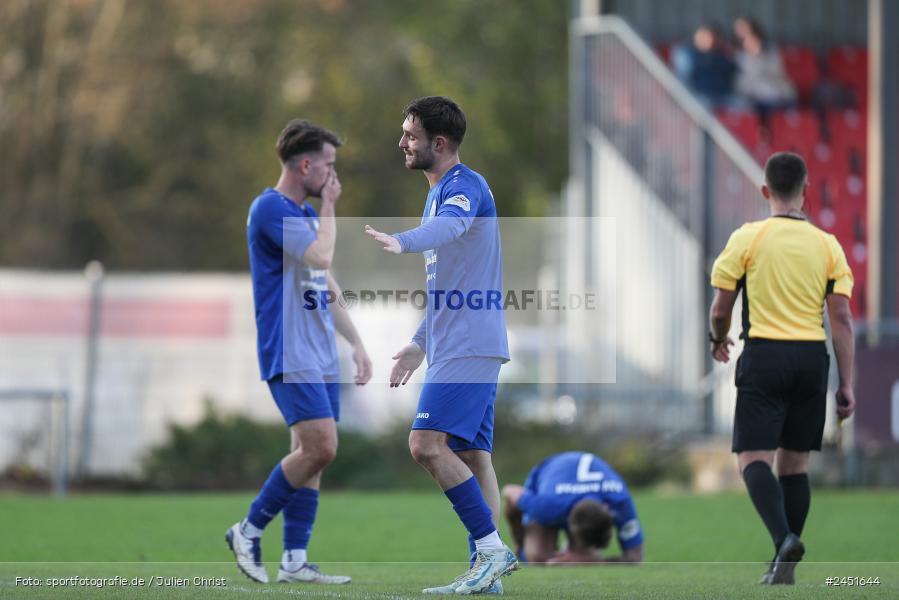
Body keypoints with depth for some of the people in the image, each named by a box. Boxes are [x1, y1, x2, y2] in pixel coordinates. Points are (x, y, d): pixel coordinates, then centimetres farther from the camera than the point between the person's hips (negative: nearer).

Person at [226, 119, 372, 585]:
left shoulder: (308, 212, 18)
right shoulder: (271, 208, -12)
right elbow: (320, 256, -22)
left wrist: (356, 342, 20)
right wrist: (329, 206, -6)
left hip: (320, 352, 9)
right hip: (289, 352, -9)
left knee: (311, 454, 5)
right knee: (319, 447, -17)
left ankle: (294, 560, 6)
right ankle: (248, 531, -4)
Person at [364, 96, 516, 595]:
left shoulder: (464, 186, -10)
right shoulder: (440, 193, 21)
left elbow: (450, 225, -36)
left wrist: (401, 243, -54)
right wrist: (421, 343, 31)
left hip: (468, 347, -10)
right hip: (453, 346, 10)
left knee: (427, 445, -17)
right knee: (472, 457, 7)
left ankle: (492, 549, -14)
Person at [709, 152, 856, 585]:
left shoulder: (747, 238, -4)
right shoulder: (828, 245, 3)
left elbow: (721, 307, -1)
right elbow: (841, 318, 0)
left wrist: (718, 340, 22)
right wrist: (846, 385, 4)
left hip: (763, 356, -3)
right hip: (812, 357, 3)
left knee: (754, 459, -4)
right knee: (795, 463, 13)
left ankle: (784, 538, -28)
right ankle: (785, 565, 14)